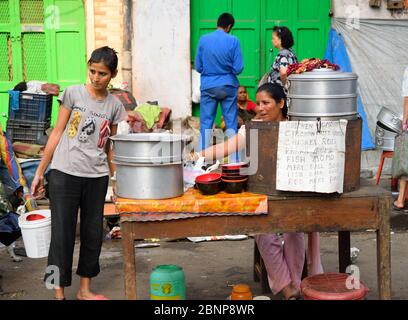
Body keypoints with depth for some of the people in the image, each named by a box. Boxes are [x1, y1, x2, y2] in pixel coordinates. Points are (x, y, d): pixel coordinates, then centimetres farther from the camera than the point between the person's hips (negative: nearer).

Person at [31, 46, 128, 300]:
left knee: (93, 233, 10)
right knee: (62, 233, 0)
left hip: (97, 177, 3)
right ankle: (59, 293, 10)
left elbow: (111, 147, 10)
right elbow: (57, 133, 1)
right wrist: (40, 171, 0)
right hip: (64, 174, -3)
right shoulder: (73, 94, -1)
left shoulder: (115, 106, 5)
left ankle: (85, 290, 26)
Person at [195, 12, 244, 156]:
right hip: (228, 86, -1)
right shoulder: (233, 41, -6)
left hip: (208, 86, 1)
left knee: (206, 124, 4)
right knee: (231, 124, 7)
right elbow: (238, 68, -6)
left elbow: (198, 67, 2)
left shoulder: (203, 40, -2)